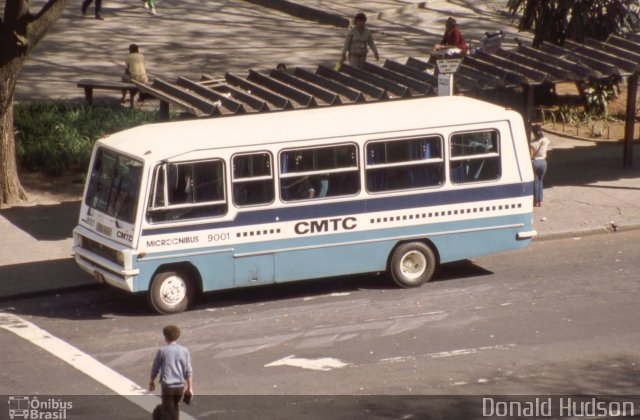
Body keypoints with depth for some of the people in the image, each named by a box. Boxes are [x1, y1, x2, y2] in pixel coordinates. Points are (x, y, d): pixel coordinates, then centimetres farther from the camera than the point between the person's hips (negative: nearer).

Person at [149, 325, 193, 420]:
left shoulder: (162, 351, -7)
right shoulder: (184, 351, 0)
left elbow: (155, 369, 2)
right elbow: (188, 371, 0)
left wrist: (152, 381, 19)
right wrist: (190, 388, 6)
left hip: (167, 385, -3)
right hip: (180, 385, 3)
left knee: (168, 409, 3)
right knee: (176, 406, 24)